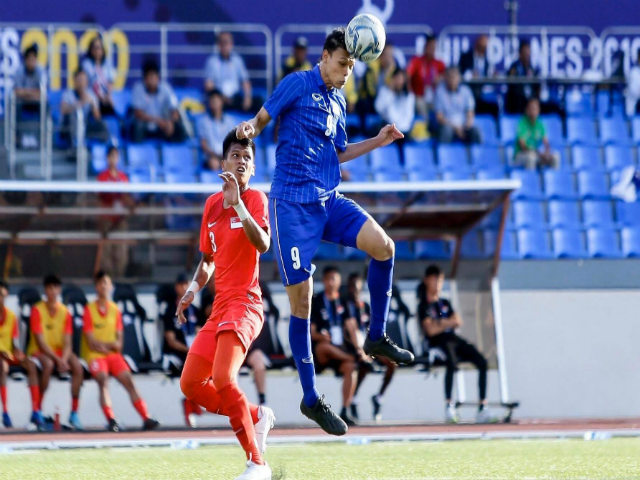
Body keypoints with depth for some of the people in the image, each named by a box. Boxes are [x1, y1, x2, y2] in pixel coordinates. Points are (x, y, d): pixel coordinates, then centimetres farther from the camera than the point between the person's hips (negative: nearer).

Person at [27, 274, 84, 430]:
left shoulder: (65, 312, 1)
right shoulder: (37, 310, -11)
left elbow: (67, 342, -3)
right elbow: (40, 341, -17)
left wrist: (64, 359, -23)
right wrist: (57, 359, -27)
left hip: (60, 351, 4)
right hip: (39, 352, -4)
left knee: (78, 367, -25)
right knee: (48, 364, -38)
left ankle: (74, 413, -19)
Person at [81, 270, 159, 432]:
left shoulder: (115, 310, 12)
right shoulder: (89, 309, 0)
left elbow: (119, 337, 7)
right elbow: (91, 341, -6)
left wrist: (109, 345, -13)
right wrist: (111, 344, -14)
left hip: (113, 354, 4)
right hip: (95, 355, -4)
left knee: (129, 380, -15)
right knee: (103, 380, -29)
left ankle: (146, 418, -21)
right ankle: (111, 420, -40)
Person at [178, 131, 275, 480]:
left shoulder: (255, 198, -5)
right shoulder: (212, 204, 14)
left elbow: (262, 244, -24)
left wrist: (238, 203, -28)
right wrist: (193, 288, 11)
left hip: (244, 303, -8)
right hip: (219, 305, 8)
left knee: (223, 378, -25)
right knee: (190, 384, 5)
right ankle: (257, 416, 24)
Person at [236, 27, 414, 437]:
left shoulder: (338, 101, 15)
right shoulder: (299, 84, -3)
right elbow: (262, 119, -5)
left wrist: (378, 141, 14)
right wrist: (249, 129, -27)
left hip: (329, 201, 6)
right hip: (292, 204, -6)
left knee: (383, 246, -18)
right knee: (301, 301, -5)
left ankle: (377, 338, 1)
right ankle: (311, 400, 4)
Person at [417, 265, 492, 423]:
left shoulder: (445, 303, 25)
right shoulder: (424, 306, 4)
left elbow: (458, 322, 13)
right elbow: (431, 330, -9)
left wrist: (441, 323, -5)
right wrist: (449, 322, 1)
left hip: (454, 339, 7)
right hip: (437, 344, -7)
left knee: (482, 362, -17)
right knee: (452, 363, -40)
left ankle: (482, 405, -22)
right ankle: (449, 405, -39)